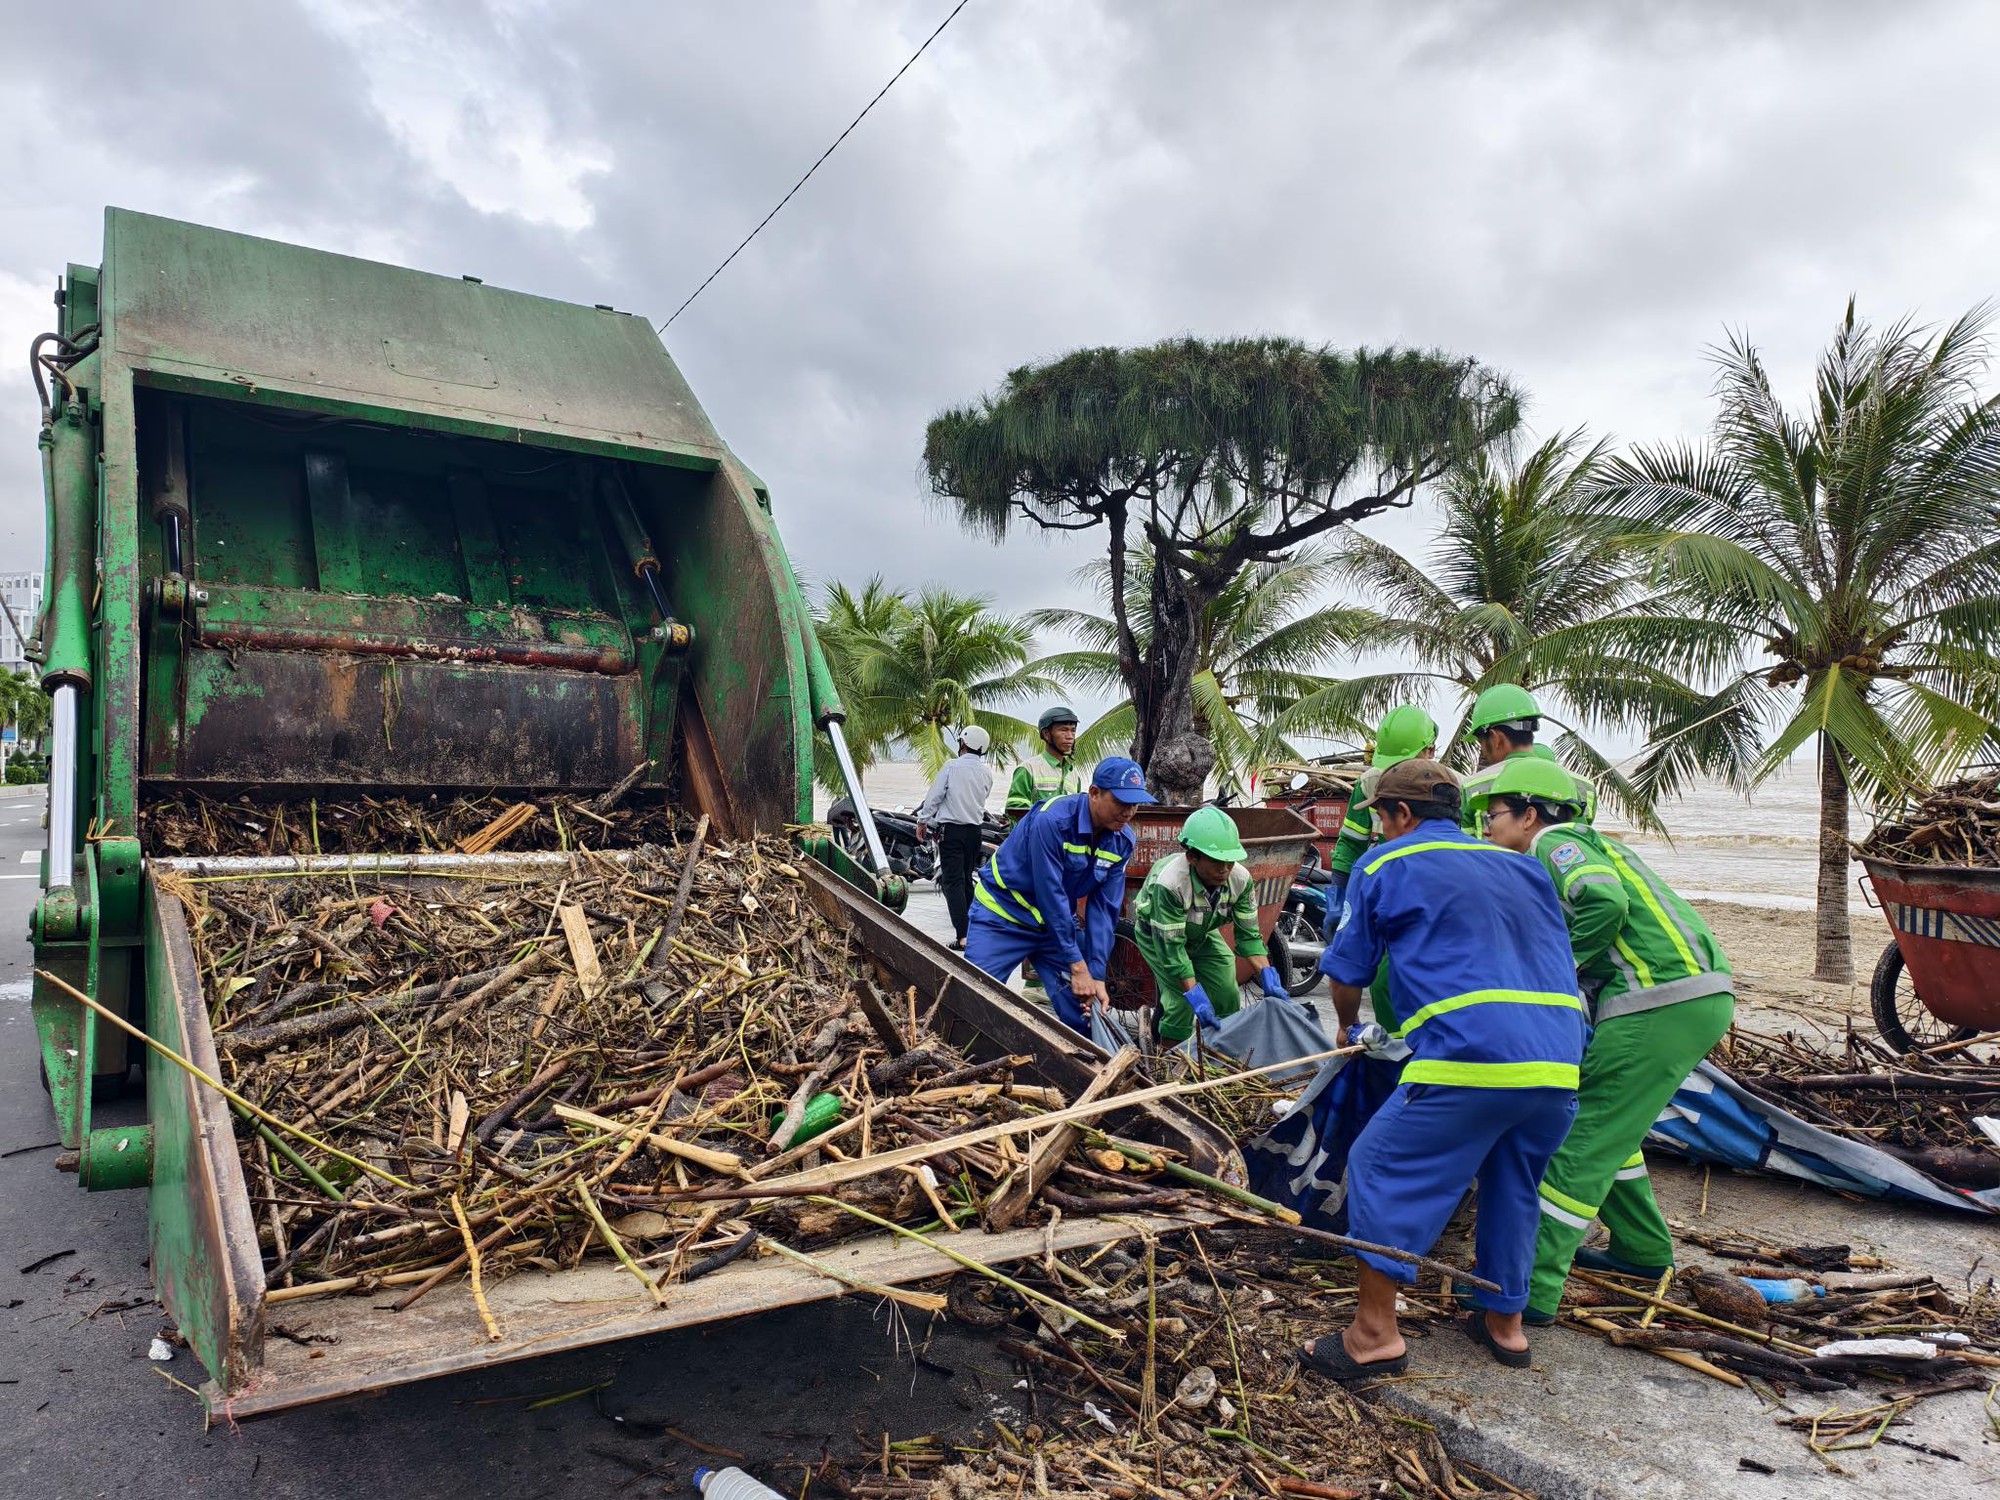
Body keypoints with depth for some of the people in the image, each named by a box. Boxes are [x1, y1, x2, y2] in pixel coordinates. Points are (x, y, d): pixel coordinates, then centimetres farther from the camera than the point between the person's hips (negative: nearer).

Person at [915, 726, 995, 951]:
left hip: (951, 830, -5)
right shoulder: (987, 772, 3)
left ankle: (963, 936, -14)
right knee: (966, 880, 18)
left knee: (954, 881, -6)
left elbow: (934, 796, -8)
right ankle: (970, 926, 24)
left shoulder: (952, 766, -10)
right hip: (974, 830, 5)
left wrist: (922, 821, 5)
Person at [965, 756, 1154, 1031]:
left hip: (1058, 921, 5)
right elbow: (1050, 895, -29)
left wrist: (1097, 975, -15)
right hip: (1002, 915, -5)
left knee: (1080, 1012, -3)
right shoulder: (1051, 820, -29)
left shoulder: (1122, 841, -9)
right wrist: (1078, 966, -27)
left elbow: (1103, 908, -8)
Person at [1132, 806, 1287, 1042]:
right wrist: (1197, 998, -41)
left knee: (1228, 997, -5)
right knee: (1182, 1001, -20)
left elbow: (1249, 935, -16)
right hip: (1157, 936, -5)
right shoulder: (1169, 883, -41)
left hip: (1201, 935, 5)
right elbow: (1170, 946, -38)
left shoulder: (1241, 880, -25)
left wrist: (1268, 979, -29)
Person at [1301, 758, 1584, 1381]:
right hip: (1560, 1063, 7)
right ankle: (1505, 1322, 36)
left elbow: (1346, 976, 11)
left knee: (1382, 1170, 7)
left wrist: (1348, 1027, 31)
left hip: (1472, 1058, -7)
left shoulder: (1386, 865, 8)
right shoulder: (1525, 869, 23)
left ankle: (1375, 1333, 9)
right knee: (1512, 1183, 25)